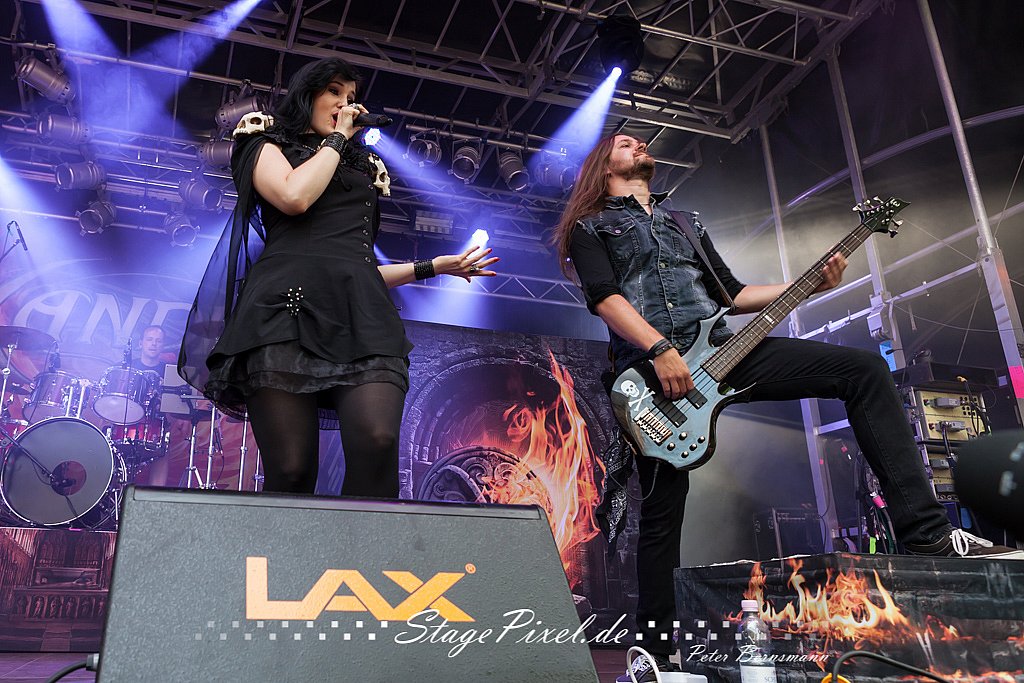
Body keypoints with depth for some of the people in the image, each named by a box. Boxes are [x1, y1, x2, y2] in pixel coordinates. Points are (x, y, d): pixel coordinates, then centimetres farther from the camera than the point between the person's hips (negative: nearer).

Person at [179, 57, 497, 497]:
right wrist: (337, 138, 13)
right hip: (289, 312, -3)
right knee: (291, 471, -15)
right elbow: (294, 196, -2)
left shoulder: (359, 169, 36)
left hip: (362, 317, 4)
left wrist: (435, 266, 29)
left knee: (377, 444, -24)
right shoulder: (268, 147, 23)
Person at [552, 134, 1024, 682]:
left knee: (865, 369, -7)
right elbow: (603, 296, -7)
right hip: (650, 369, -5)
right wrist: (661, 350, -20)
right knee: (661, 514, -5)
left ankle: (925, 530, -9)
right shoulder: (590, 227, 11)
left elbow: (729, 292, 25)